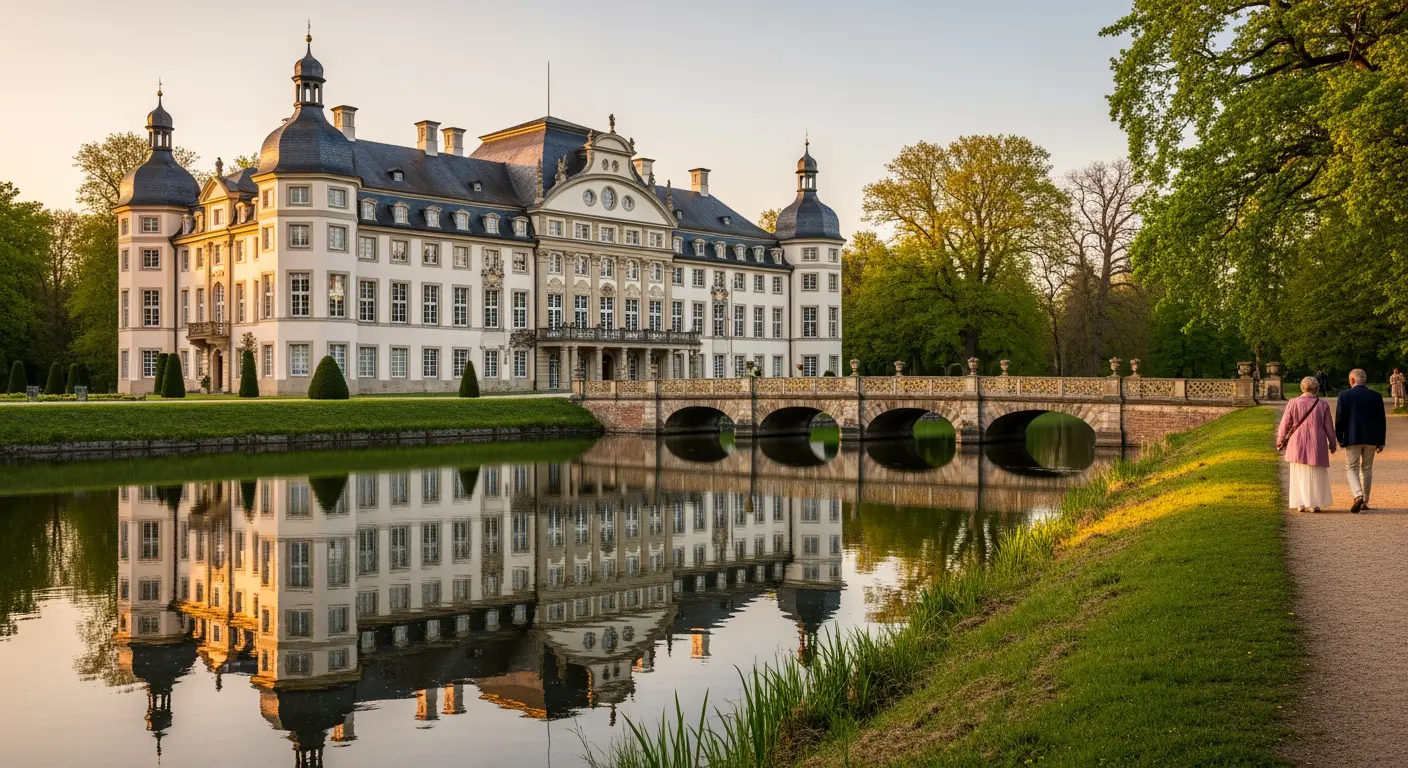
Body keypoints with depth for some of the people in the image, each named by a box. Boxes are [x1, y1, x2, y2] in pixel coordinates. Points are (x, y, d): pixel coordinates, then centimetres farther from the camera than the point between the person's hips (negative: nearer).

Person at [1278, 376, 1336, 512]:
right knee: (1316, 474, 10)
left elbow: (1285, 424, -2)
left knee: (1299, 474, 8)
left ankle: (1301, 504, 5)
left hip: (1298, 445, 0)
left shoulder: (1293, 403, -7)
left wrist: (1280, 441, 10)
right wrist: (1332, 443, 14)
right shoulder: (1323, 405, -6)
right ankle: (1315, 503, 6)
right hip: (1317, 445, 0)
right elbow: (1329, 427, 0)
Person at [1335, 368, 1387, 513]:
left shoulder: (1344, 395, -7)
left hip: (1352, 438, -3)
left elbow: (1339, 419, -6)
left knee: (1351, 468, 5)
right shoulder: (1376, 396, 1)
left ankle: (1358, 495, -18)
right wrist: (1381, 441, 8)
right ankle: (1365, 502, 16)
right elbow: (1381, 421, 3)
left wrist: (1339, 438, 5)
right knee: (1367, 469, 13)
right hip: (1371, 439, 3)